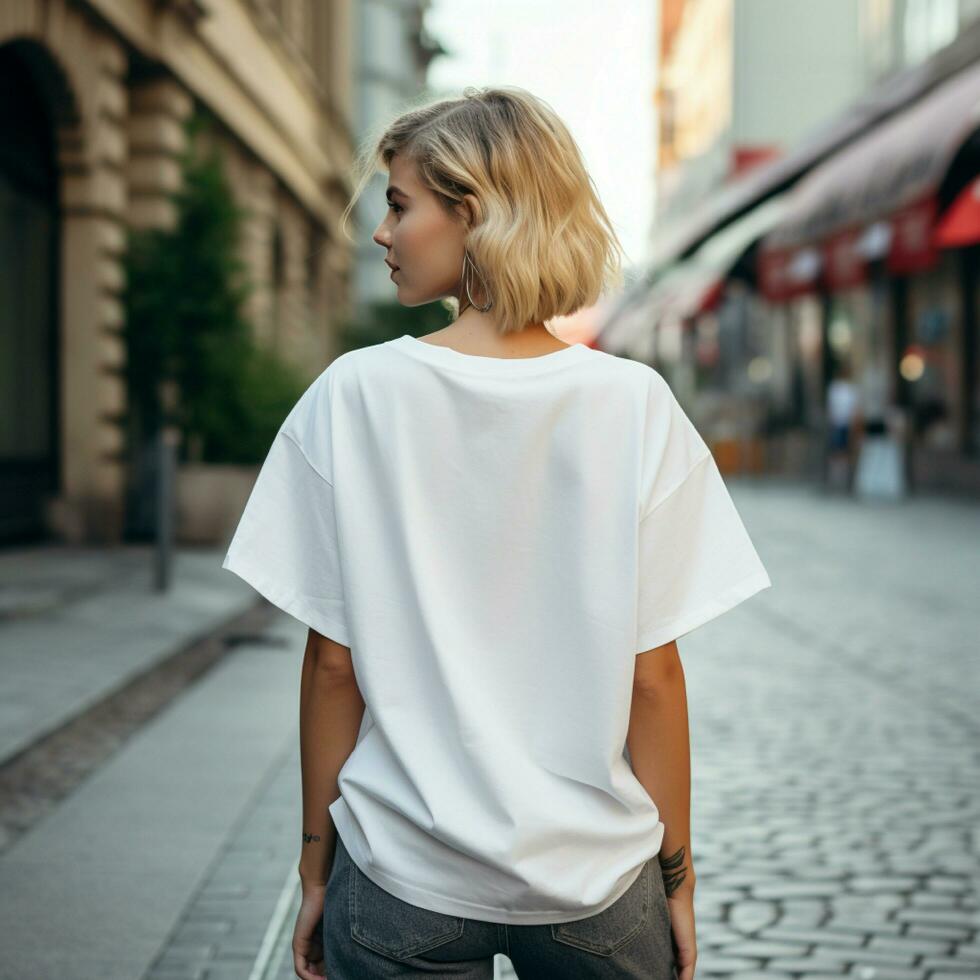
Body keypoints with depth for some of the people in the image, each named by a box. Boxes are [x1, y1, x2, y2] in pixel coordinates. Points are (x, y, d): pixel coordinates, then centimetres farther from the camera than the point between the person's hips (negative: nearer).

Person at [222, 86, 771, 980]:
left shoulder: (354, 396, -10)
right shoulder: (634, 404, -9)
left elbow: (333, 663, -6)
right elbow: (652, 673, -8)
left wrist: (318, 866, 5)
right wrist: (678, 873, 4)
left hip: (404, 885, 0)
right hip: (596, 876, 1)